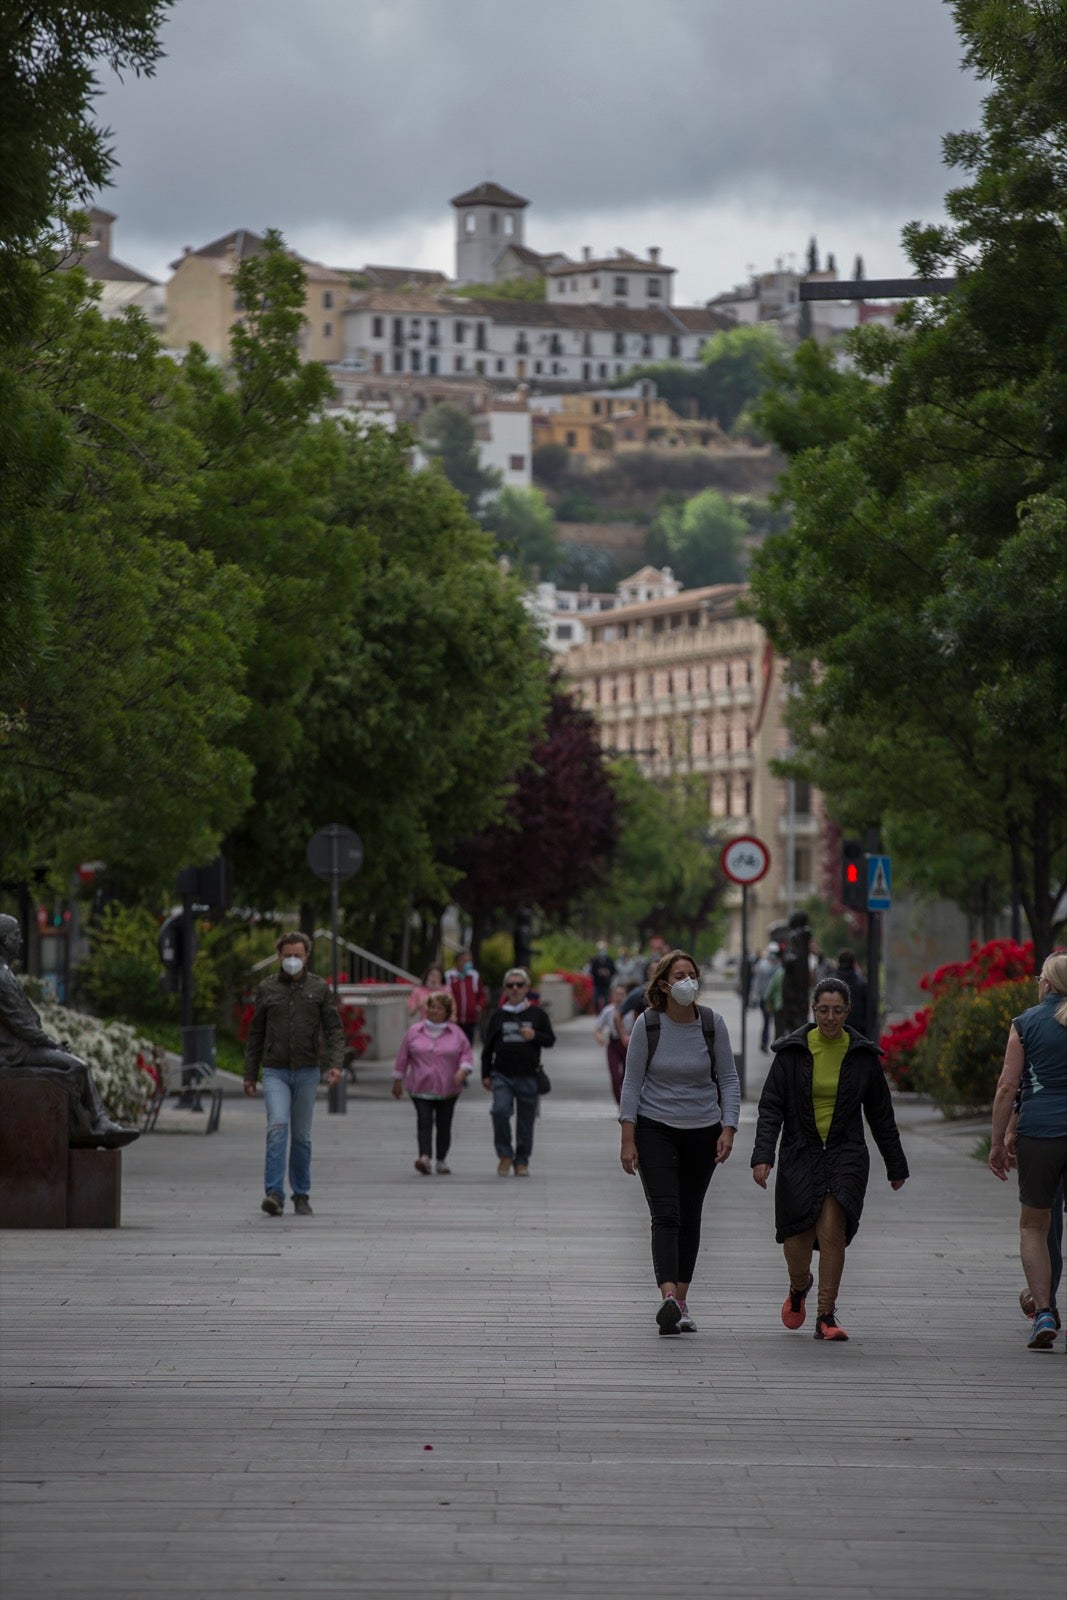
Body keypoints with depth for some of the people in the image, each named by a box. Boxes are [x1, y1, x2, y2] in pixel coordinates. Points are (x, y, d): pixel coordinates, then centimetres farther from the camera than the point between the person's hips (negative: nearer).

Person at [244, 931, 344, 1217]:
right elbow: (255, 1034, 10)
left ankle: (301, 1196, 17)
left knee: (302, 1136, 7)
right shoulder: (266, 989, 5)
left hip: (307, 1073, 1)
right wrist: (250, 1075, 9)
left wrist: (335, 1064, -15)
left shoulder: (320, 988, 4)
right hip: (275, 1072, -1)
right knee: (277, 1127, -17)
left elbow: (334, 1029, 0)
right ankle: (274, 1193, -20)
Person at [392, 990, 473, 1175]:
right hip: (420, 1088, -1)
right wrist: (397, 1081, 12)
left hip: (447, 1089, 1)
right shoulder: (414, 1031, 7)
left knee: (444, 1125, 6)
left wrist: (462, 1071, -14)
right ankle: (425, 1158, -28)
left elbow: (466, 1055, 6)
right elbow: (402, 1057, 11)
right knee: (424, 1122, -15)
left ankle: (442, 1160, 19)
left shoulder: (456, 1033, 6)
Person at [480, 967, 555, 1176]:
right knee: (500, 1110, -21)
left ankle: (522, 1161, 20)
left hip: (528, 1076, 0)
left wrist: (535, 1036, -12)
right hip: (502, 1075, 0)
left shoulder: (537, 1014, 7)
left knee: (526, 1120, 4)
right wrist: (486, 1074, 8)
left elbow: (550, 1041, 8)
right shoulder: (498, 1016, 9)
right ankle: (505, 1155, -3)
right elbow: (488, 1048, 13)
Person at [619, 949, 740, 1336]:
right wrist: (627, 1139, -8)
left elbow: (728, 1080, 2)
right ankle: (667, 1297, -29)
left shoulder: (711, 1023, -3)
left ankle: (680, 1302, 16)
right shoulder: (648, 1024, -8)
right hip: (655, 1130, -3)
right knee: (665, 1215, -15)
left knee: (690, 1218, 8)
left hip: (702, 1130, 3)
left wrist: (728, 1129, -9)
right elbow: (632, 1082, -4)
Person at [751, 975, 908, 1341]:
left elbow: (881, 1115, 10)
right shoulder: (792, 1051, -1)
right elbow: (771, 1107, -2)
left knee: (832, 1232, -17)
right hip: (800, 1155, 0)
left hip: (845, 1155, 0)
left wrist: (896, 1166, 15)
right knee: (797, 1240, 1)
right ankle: (799, 1287, 36)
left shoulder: (862, 1055, 2)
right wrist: (763, 1156, -15)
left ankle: (826, 1317, -8)